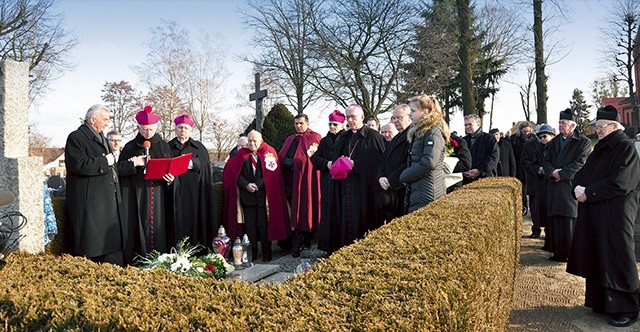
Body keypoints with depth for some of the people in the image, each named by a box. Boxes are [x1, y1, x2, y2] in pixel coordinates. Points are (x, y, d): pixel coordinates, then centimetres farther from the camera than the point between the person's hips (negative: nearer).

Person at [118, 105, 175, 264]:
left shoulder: (163, 146, 10)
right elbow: (119, 169, 4)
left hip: (159, 195, 1)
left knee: (158, 227, 0)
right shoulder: (130, 147, 6)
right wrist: (133, 164, -13)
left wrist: (170, 177, -8)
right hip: (137, 196, -1)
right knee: (139, 228, -3)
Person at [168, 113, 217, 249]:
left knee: (195, 221, -2)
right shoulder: (168, 147, 14)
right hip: (176, 193, 0)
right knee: (178, 223, -3)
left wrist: (192, 162, -18)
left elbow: (205, 165, -1)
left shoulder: (199, 147, 14)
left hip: (195, 193, 0)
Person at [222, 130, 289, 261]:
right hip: (247, 195, 2)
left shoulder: (269, 153, 3)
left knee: (264, 225, -2)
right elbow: (237, 174, 5)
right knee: (250, 226, 4)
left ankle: (266, 254, 7)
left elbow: (272, 173, -6)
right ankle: (252, 253, 11)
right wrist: (246, 185, -12)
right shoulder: (242, 154, 11)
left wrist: (257, 185, -12)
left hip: (263, 195, -2)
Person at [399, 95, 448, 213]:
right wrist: (406, 174, 5)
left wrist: (405, 175, -11)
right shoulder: (418, 132, 18)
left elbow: (429, 162, -21)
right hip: (415, 192, 9)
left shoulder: (433, 132, -11)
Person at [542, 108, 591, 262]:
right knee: (555, 220, 5)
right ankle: (559, 252, 12)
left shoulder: (583, 142, 0)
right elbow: (546, 161, 13)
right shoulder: (554, 141, 18)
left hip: (572, 186, -5)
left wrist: (561, 174, -13)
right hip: (555, 186, 5)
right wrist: (552, 171, -8)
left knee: (571, 220, -6)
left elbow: (580, 163, -10)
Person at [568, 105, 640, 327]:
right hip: (594, 212, 8)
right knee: (597, 257, 11)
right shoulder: (600, 149, 15)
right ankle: (601, 301, 23)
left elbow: (619, 183, -20)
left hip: (615, 215, -8)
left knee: (616, 259, -2)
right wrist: (578, 187, -7)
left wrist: (588, 193, -16)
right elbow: (582, 173, 14)